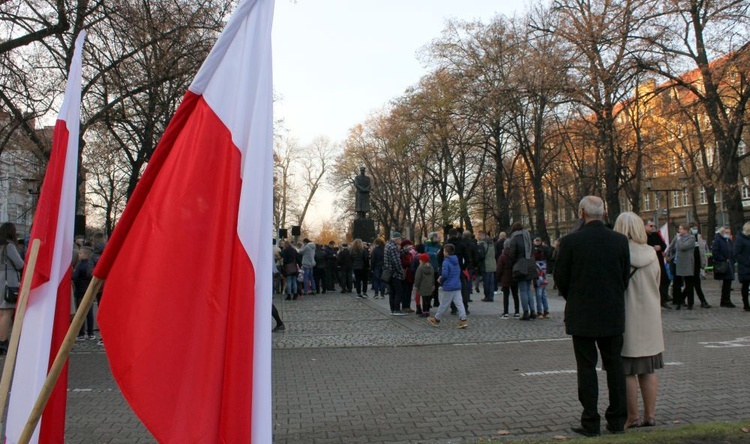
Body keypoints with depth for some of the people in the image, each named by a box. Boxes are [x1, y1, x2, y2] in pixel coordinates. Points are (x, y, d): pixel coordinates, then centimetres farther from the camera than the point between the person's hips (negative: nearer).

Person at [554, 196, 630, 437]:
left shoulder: (570, 241, -11)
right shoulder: (620, 240, -2)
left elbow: (560, 277, -5)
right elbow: (626, 276, 3)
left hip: (582, 314, -3)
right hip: (613, 314, 3)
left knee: (586, 367, 4)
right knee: (614, 365, 14)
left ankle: (590, 423, 9)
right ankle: (617, 420, 22)